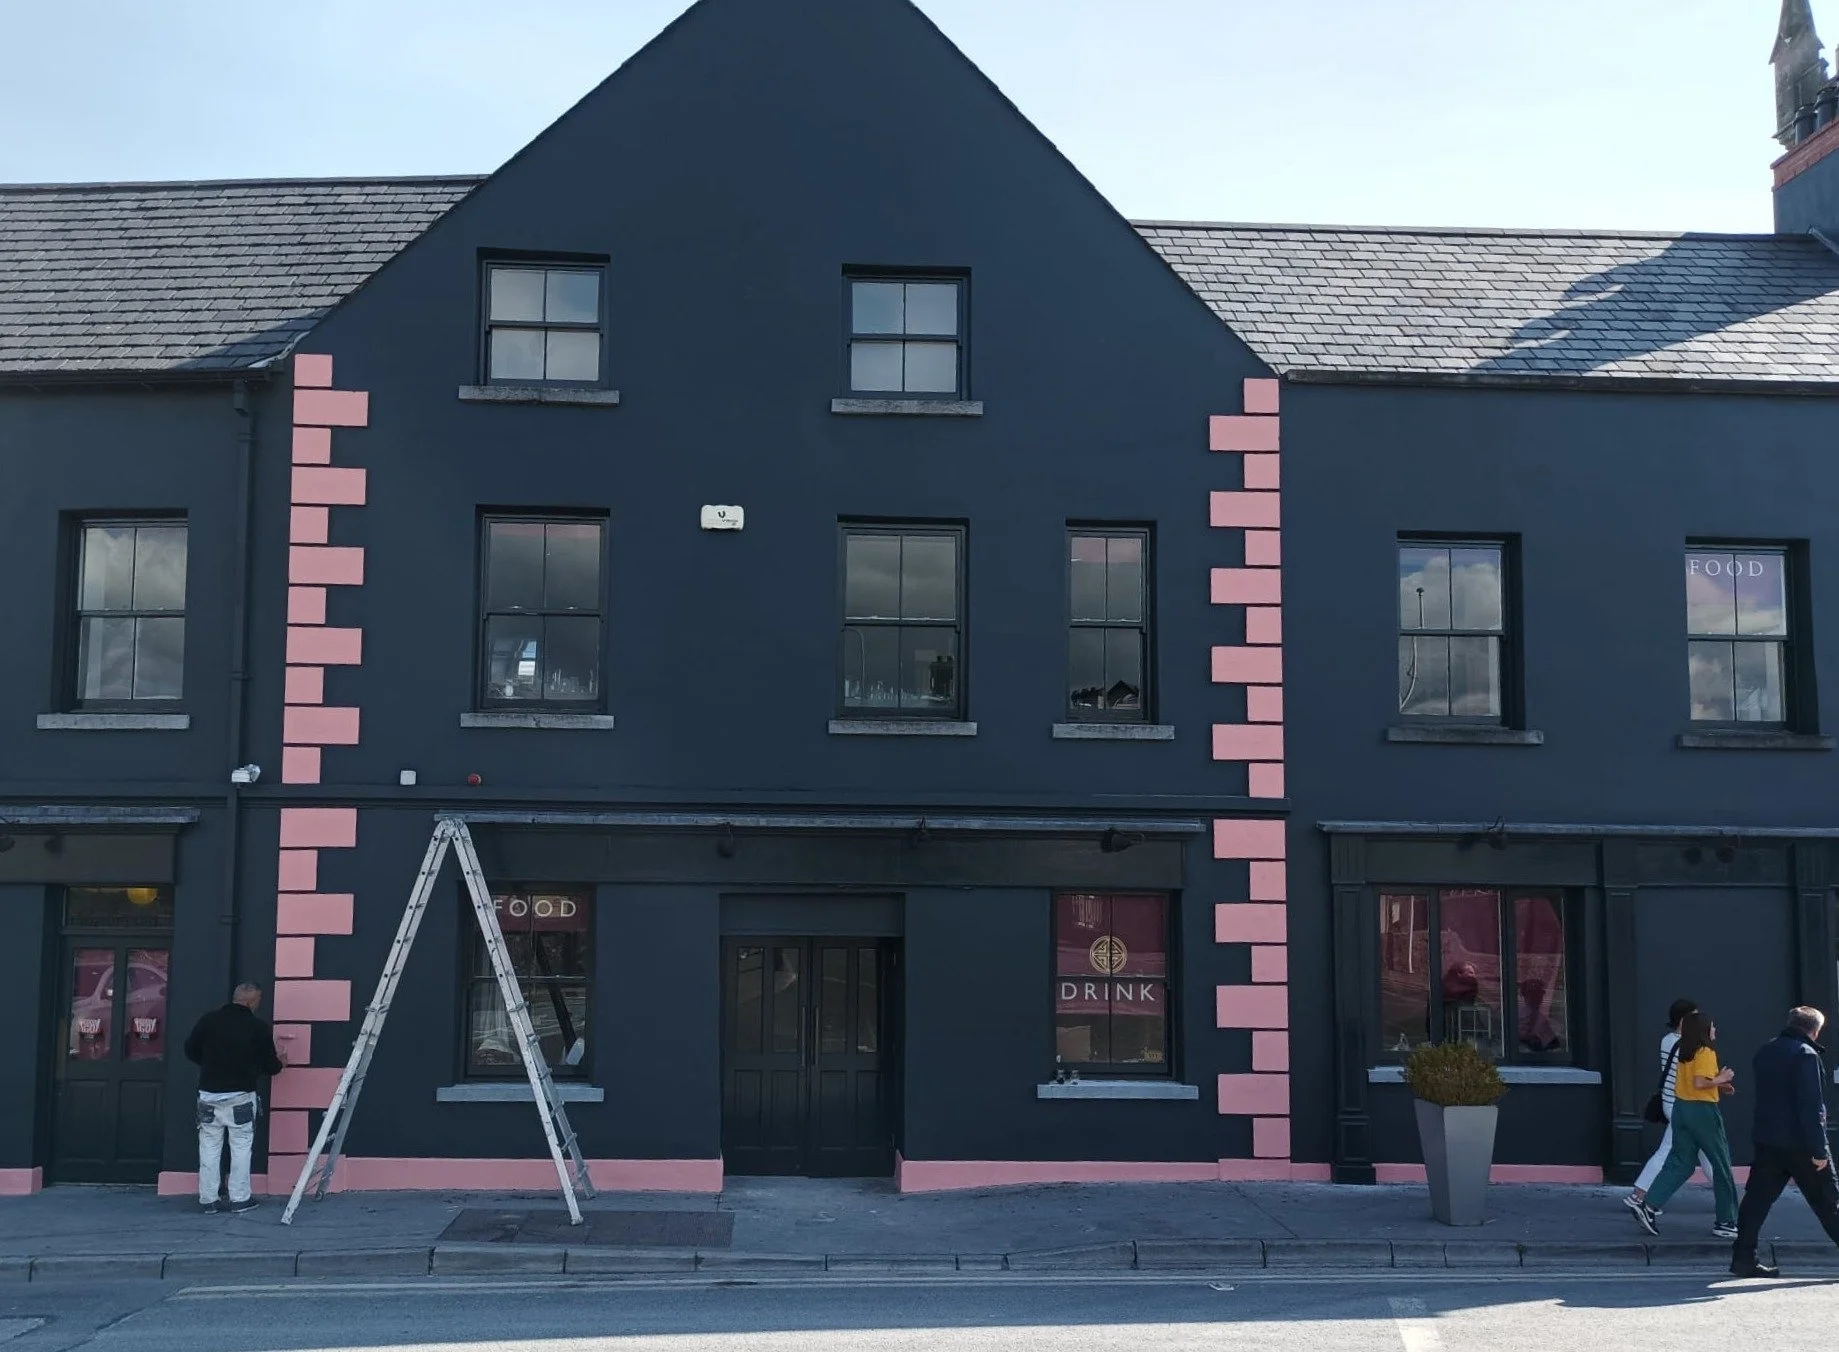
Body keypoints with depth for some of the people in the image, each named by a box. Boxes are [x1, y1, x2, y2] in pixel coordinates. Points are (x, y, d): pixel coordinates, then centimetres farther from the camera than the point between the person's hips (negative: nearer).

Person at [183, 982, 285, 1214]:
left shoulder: (208, 1020, 0)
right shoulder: (259, 1028, -7)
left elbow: (190, 1051, 7)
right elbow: (269, 1065, 0)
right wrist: (279, 1064, 23)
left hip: (208, 1094, 3)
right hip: (240, 1096, -3)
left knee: (209, 1147, 9)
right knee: (241, 1147, 7)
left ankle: (207, 1199, 12)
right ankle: (240, 1199, 8)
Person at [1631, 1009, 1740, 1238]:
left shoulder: (1685, 1052, 11)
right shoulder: (1706, 1052, -14)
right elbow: (1699, 1083, -24)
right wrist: (1720, 1079, -10)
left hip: (1681, 1108, 8)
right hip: (1703, 1111, -8)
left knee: (1680, 1163, 9)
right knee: (1722, 1165, 5)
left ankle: (1649, 1206, -4)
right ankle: (1726, 1221, 11)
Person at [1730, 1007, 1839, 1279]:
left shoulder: (1766, 1051, 12)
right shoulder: (1806, 1055, -14)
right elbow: (1811, 1107, -18)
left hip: (1767, 1140, 7)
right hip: (1799, 1143, -7)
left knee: (1757, 1198, 5)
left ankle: (1743, 1258, 1)